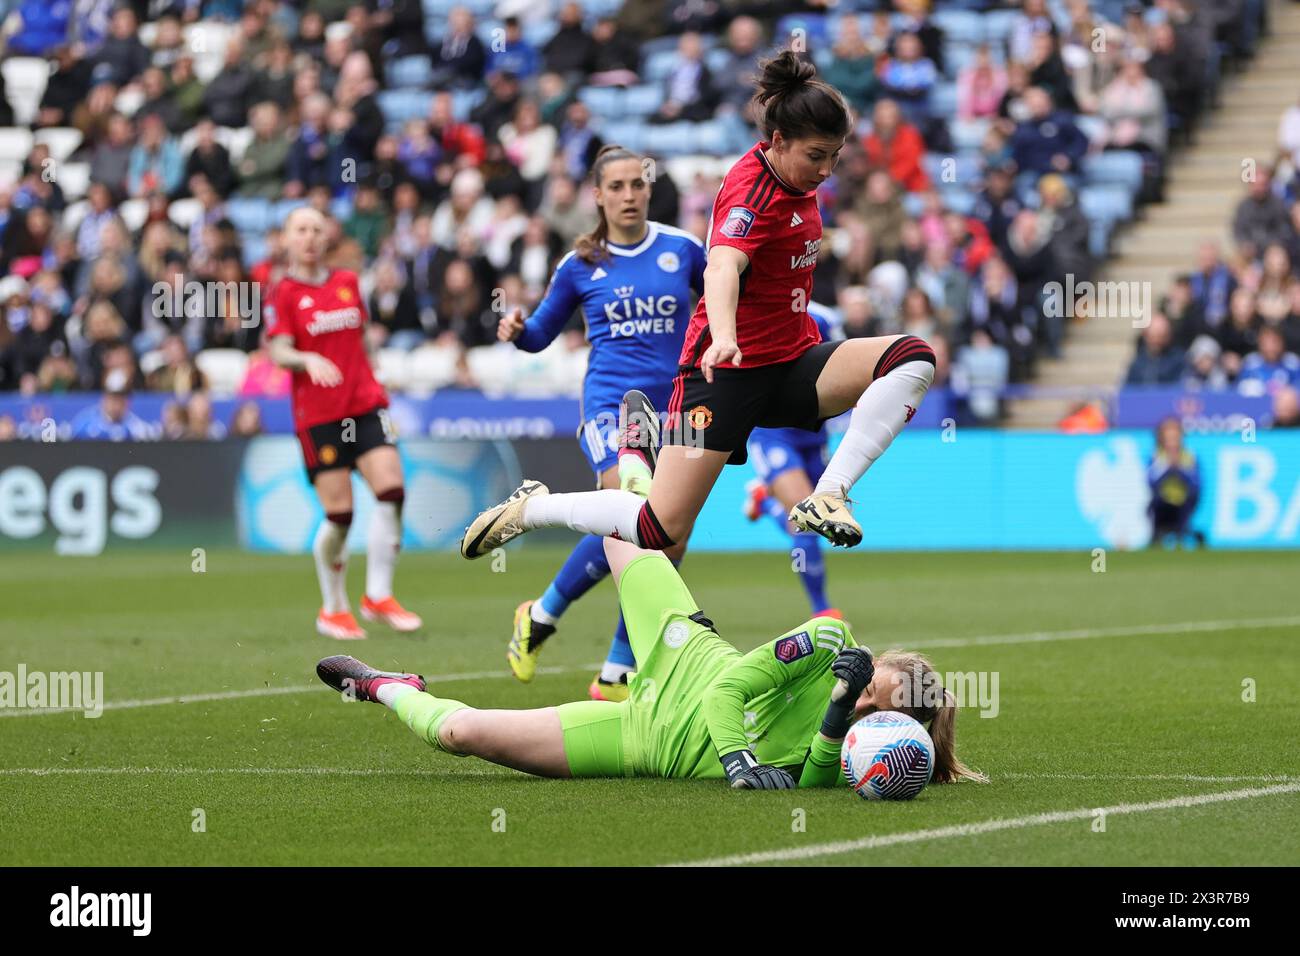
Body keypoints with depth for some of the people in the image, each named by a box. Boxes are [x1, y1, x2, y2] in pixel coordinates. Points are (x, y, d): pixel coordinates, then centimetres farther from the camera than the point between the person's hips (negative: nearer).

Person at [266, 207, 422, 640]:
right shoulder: (284, 293, -1)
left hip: (366, 404, 4)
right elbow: (279, 352, -11)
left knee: (391, 491, -13)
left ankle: (378, 596, -2)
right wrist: (308, 360, -30)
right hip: (318, 415, -4)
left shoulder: (348, 282, 13)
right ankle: (332, 609, 13)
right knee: (339, 514, -6)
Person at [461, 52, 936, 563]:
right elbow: (722, 267, -41)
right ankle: (532, 506, 14)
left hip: (791, 363, 8)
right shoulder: (753, 190, -21)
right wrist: (724, 337, -59)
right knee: (661, 531, -12)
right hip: (729, 369, -8)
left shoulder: (792, 176, 5)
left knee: (913, 358, -17)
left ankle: (827, 497, -22)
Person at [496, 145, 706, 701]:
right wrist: (516, 330, -10)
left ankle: (615, 677, 11)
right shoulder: (581, 265, 3)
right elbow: (541, 334, 12)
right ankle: (542, 614, -4)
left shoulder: (681, 250, 4)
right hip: (611, 400, -3)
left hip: (673, 406, 3)